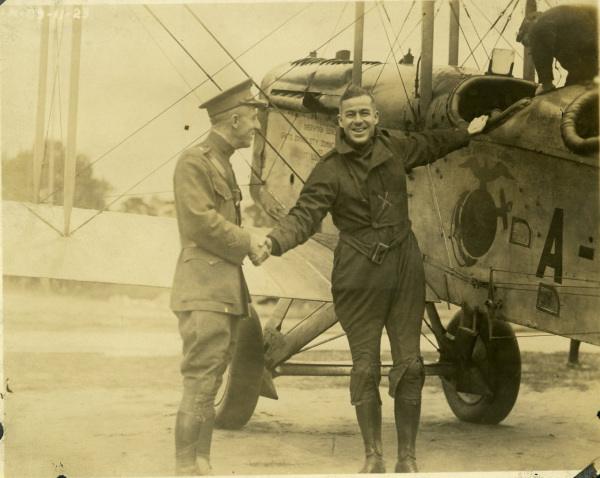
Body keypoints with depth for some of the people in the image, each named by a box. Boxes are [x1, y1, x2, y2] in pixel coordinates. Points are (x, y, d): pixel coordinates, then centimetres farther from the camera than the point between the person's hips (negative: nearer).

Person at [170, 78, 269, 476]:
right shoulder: (194, 161, -7)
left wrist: (250, 244, 6)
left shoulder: (223, 165, 21)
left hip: (228, 292, 9)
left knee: (211, 385, 10)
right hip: (204, 290, -9)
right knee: (199, 386, -10)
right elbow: (201, 221, -16)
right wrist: (247, 243, -7)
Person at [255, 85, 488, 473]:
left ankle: (407, 458, 14)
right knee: (366, 368, 1)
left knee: (409, 365, 2)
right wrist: (273, 242, -34)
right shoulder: (330, 171, -5)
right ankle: (373, 456, 17)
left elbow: (427, 145, 29)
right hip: (359, 277, -3)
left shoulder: (393, 149, 8)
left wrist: (466, 133, 43)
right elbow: (304, 217, -15)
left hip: (405, 270, 3)